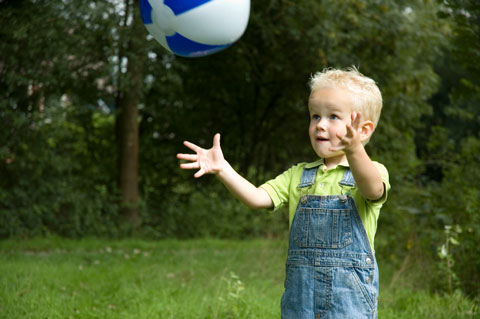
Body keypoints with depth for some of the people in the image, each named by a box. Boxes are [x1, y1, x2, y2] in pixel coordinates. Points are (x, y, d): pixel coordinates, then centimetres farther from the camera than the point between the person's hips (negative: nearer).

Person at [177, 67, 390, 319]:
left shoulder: (373, 171, -3)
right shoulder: (298, 176, 13)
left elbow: (373, 189, -27)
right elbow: (257, 198, 1)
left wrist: (354, 151, -47)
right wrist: (222, 168, -15)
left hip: (349, 299, -4)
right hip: (300, 295, 4)